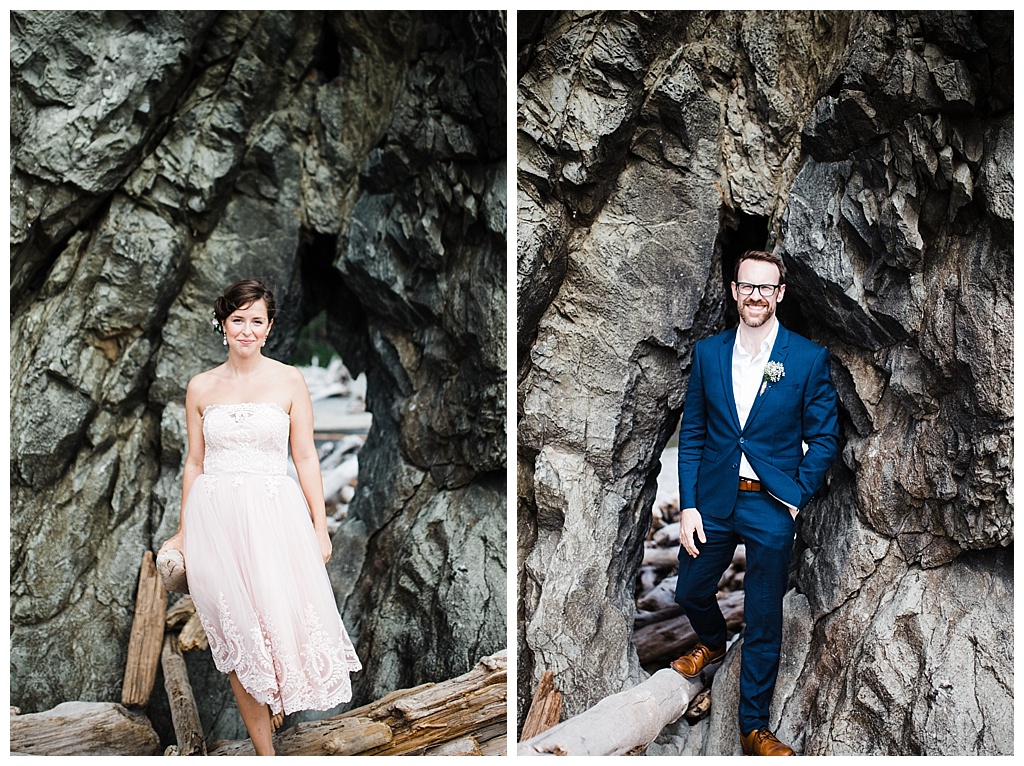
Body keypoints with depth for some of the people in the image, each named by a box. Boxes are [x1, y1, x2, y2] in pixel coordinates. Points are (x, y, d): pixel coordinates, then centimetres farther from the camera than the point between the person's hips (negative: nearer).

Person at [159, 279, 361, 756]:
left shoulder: (289, 381, 3)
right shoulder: (201, 388, 7)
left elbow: (305, 457, 3)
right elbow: (194, 462, 13)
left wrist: (320, 527, -1)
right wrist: (184, 532, 14)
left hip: (273, 514, -1)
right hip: (216, 517, 2)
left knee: (281, 621, -9)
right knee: (236, 637, 2)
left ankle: (276, 700, 24)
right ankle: (264, 750, 12)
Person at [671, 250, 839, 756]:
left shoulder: (808, 358, -6)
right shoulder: (708, 353, 2)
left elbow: (824, 437, -1)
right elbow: (691, 432, 4)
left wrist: (797, 496, -9)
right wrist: (688, 505, -2)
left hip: (772, 506, -3)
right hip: (712, 499, 3)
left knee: (764, 624, 6)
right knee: (690, 592, 16)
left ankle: (753, 727, 23)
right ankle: (713, 643, 51)